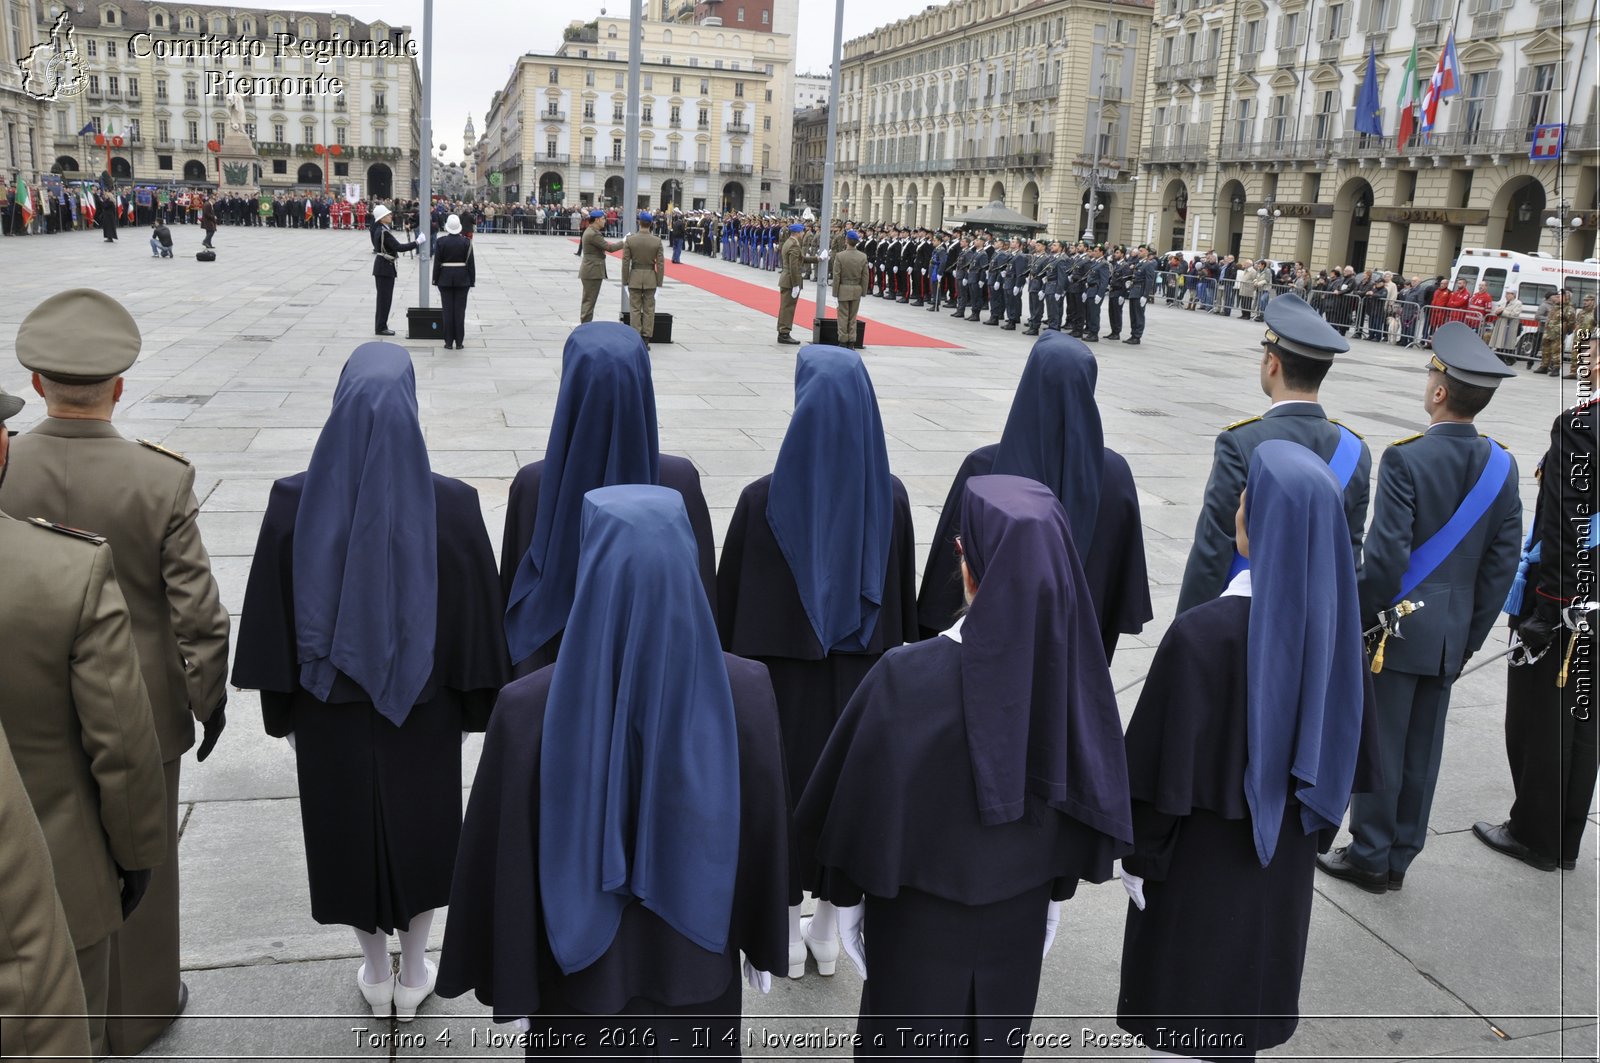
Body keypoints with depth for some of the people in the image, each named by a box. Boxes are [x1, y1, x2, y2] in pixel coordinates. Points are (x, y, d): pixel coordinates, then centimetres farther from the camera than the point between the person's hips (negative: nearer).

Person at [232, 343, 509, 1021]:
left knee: (349, 833, 20)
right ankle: (413, 977, 36)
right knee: (420, 832, 21)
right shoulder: (451, 506, -19)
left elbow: (271, 618, -7)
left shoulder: (294, 504, -17)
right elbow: (478, 618, -9)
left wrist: (282, 711, 7)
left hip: (329, 710, 1)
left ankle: (375, 975, 38)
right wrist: (472, 704, 6)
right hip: (423, 710, 0)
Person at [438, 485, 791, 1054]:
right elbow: (764, 830, -10)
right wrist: (763, 944, 7)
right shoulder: (744, 690, -23)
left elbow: (499, 854, -16)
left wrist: (498, 969, 2)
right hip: (695, 959, 1)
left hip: (583, 967, -1)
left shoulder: (531, 707, -27)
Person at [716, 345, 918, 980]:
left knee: (783, 790, 14)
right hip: (861, 676, 3)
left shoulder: (763, 499, -19)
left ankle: (788, 938, 29)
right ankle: (828, 936, 34)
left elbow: (729, 599, -10)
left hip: (783, 675, -3)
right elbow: (904, 595, 0)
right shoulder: (889, 497, -10)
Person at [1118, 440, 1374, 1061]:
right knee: (1255, 966, 26)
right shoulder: (1336, 619, -11)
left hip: (1203, 853, -5)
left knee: (1185, 996, 15)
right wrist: (1317, 830, 16)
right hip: (1288, 849, 6)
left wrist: (1138, 854, -8)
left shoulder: (1204, 632, -30)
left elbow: (1166, 758, -23)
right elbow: (1346, 742, 2)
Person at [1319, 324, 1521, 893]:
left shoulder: (1405, 459, -19)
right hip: (1451, 634, 6)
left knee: (1379, 744, 6)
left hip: (1398, 626, -6)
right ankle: (1399, 857, 27)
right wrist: (1471, 634, 12)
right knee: (1423, 750, 14)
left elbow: (1386, 555, -21)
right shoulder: (1500, 465, 1)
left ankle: (1370, 857, 17)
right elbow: (1503, 561, 4)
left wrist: (1361, 621, -8)